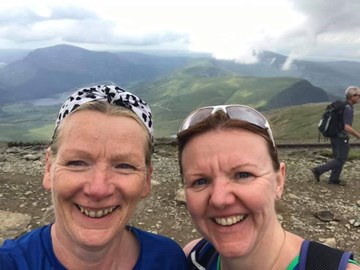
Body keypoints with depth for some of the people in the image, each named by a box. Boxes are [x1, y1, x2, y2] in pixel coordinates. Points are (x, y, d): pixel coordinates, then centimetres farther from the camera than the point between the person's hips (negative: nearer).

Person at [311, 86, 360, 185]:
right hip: (341, 138, -9)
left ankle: (334, 179, 22)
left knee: (338, 158, 17)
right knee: (340, 160, 2)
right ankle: (318, 170, -1)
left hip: (335, 135, 9)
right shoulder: (348, 109, -22)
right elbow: (347, 128, -29)